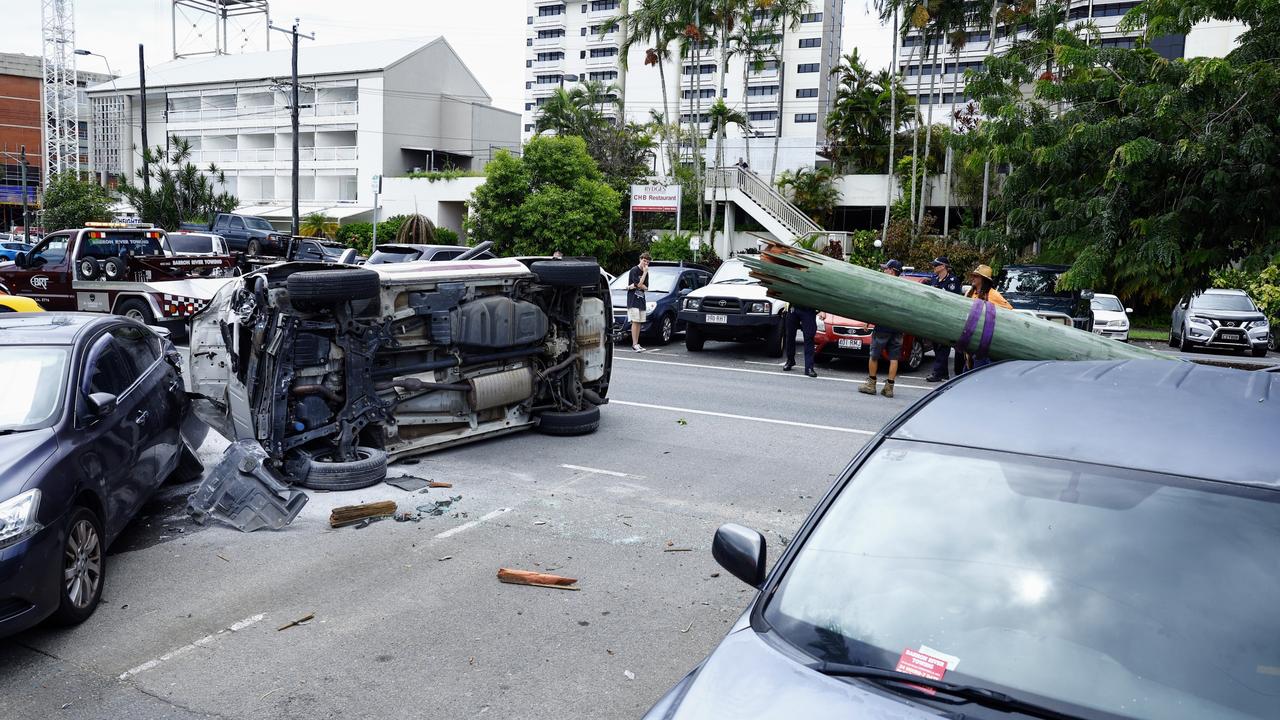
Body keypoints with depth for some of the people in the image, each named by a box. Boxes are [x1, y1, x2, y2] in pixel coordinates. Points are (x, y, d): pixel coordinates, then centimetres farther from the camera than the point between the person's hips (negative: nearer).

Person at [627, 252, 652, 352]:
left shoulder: (645, 272, 15)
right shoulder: (634, 270, -8)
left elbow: (646, 287, 7)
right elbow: (640, 284, -16)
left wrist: (634, 286, -9)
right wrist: (645, 272, -13)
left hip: (641, 300, 7)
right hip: (633, 300, -7)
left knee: (639, 322, 6)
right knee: (635, 322, -12)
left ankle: (636, 344, 9)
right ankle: (635, 344, -13)